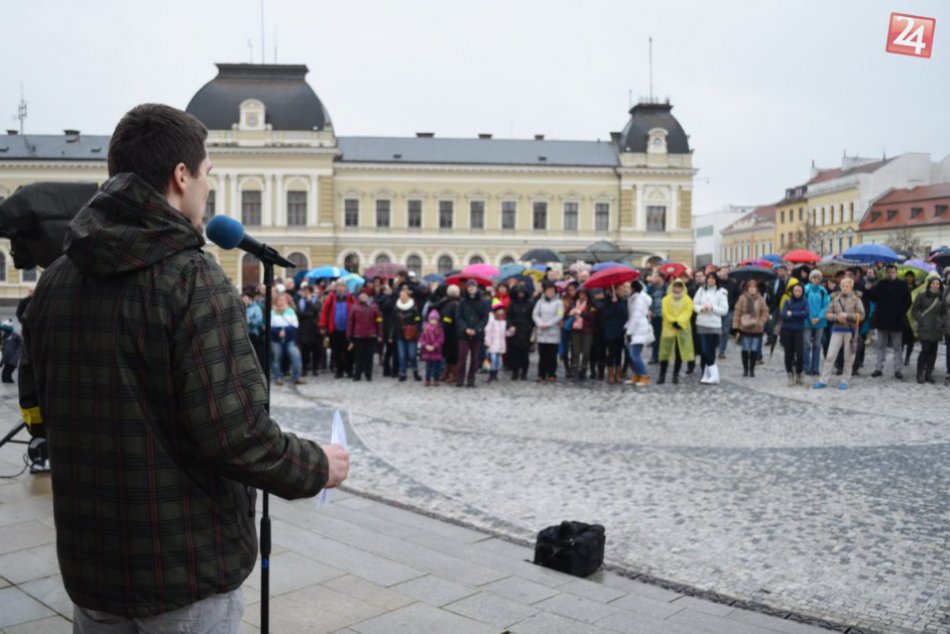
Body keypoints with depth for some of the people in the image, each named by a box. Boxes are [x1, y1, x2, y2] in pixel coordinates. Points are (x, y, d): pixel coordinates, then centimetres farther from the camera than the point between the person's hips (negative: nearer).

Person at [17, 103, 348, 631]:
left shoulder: (55, 280, 0)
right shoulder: (192, 279, -20)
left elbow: (37, 406, 10)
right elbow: (234, 432, -26)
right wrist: (316, 468, -9)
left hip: (90, 567, 6)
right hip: (187, 571, -5)